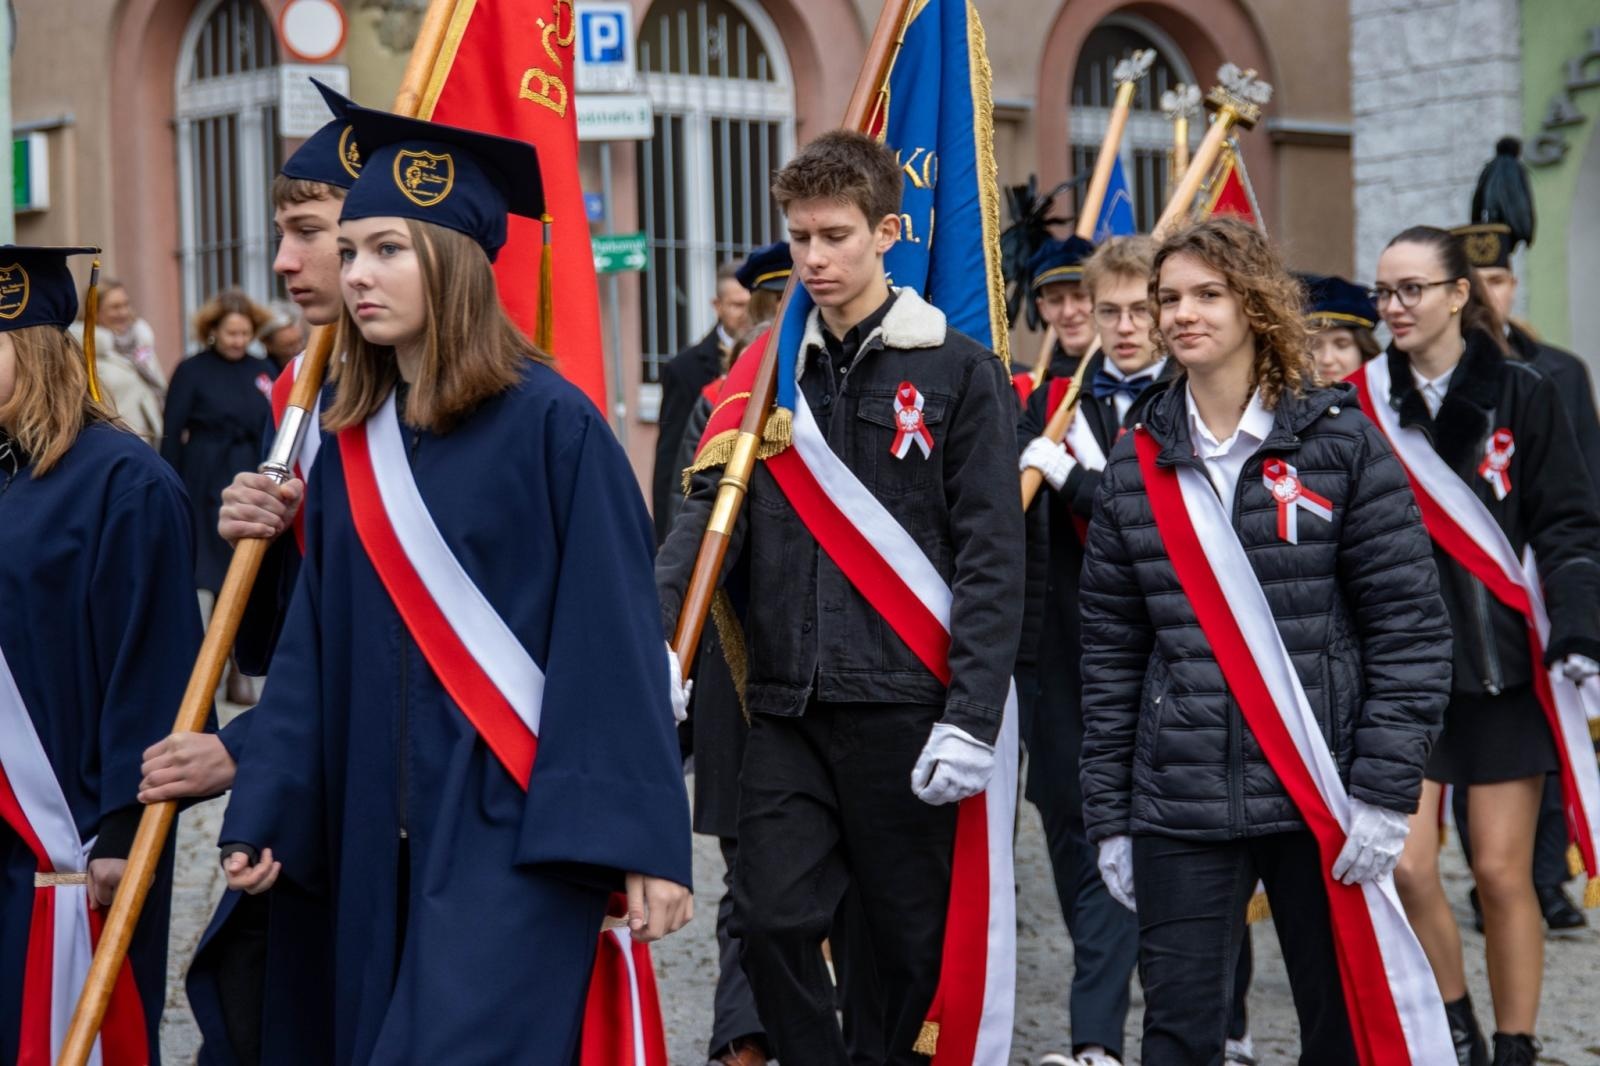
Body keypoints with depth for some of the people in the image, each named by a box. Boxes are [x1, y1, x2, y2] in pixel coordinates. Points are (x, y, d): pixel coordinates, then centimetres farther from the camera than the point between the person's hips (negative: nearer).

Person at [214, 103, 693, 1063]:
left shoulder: (549, 423, -9)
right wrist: (263, 813, 5)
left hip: (515, 822, -6)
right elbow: (314, 647, 13)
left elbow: (614, 638, -12)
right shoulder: (351, 444, 10)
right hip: (386, 830, 7)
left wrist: (644, 839, -16)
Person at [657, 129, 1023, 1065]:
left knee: (916, 936, 5)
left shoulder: (959, 372, -2)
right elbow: (706, 520, 2)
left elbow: (992, 560, -6)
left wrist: (972, 717, -13)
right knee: (774, 919, -1)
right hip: (787, 707, 4)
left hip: (903, 705, -3)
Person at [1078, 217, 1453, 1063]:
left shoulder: (1340, 443, 0)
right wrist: (1109, 818, 6)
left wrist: (1384, 793, -10)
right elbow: (1111, 653, 9)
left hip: (1323, 802, -2)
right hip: (1179, 806, 2)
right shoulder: (1136, 465, 7)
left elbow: (1410, 630, -3)